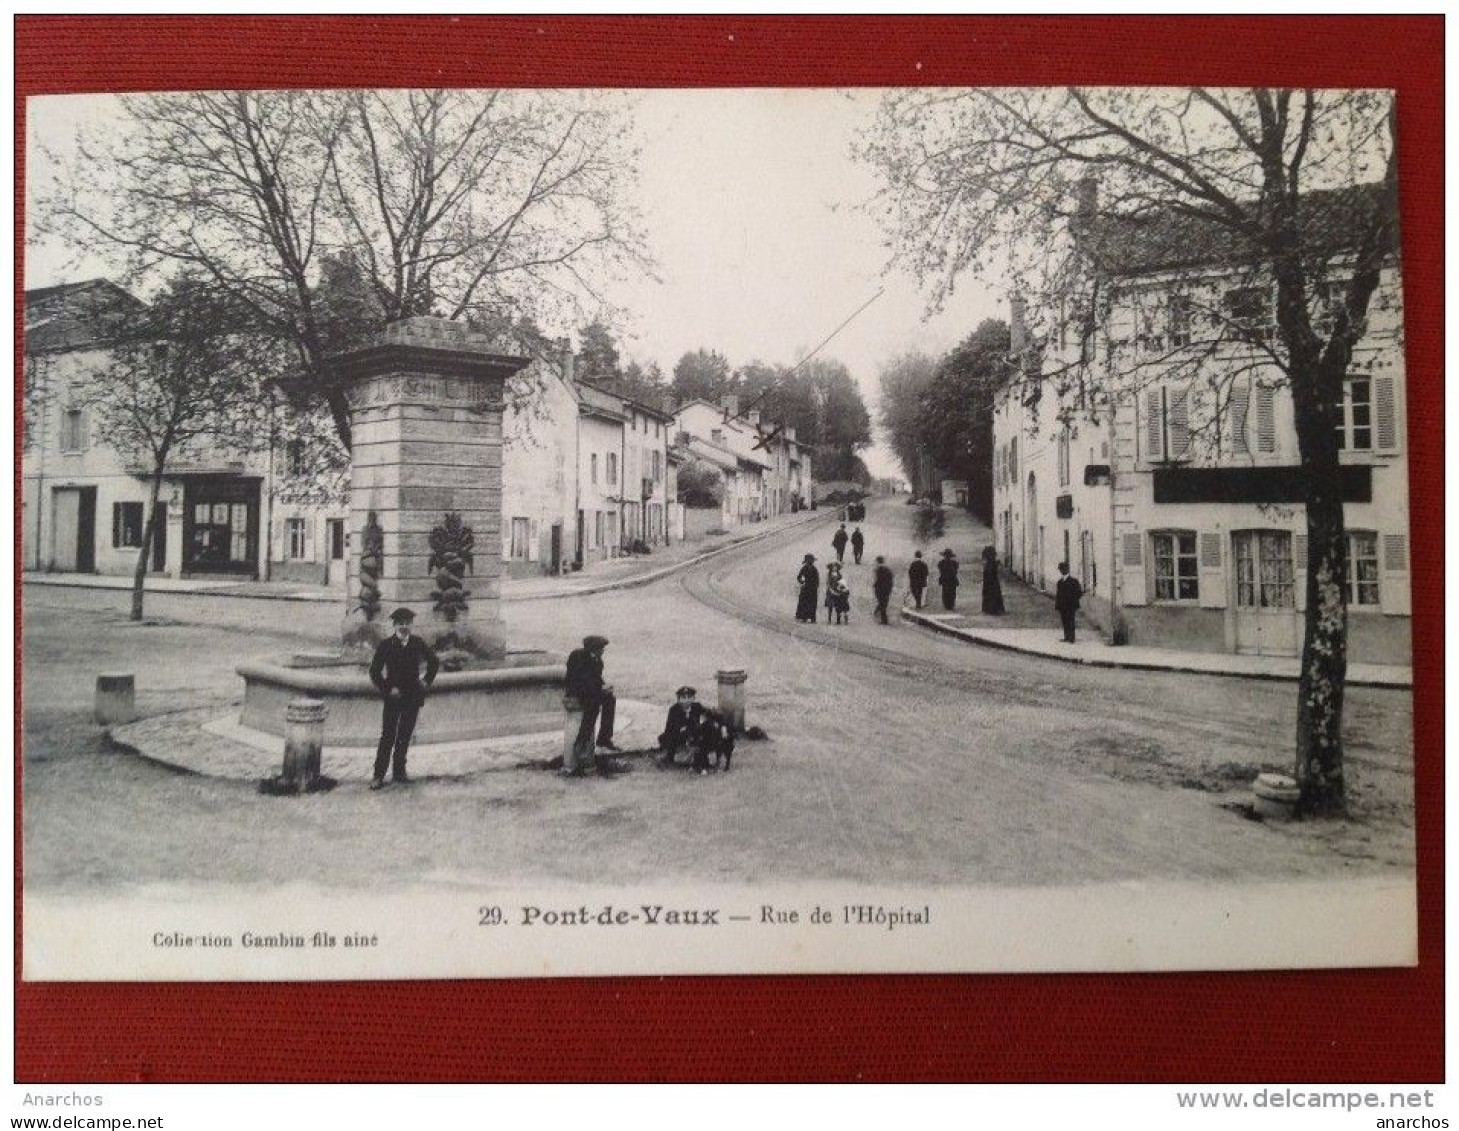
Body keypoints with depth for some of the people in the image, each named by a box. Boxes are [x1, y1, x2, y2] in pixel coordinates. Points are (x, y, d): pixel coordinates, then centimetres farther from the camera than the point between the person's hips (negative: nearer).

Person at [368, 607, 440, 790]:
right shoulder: (385, 645, -4)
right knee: (388, 736, -7)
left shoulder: (418, 643, 3)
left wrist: (427, 681, 9)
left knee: (405, 736, 8)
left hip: (413, 697, 3)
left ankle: (399, 771, 17)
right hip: (393, 696, -3)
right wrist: (386, 689, -10)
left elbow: (434, 662, 18)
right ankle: (378, 776, -3)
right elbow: (375, 671, -3)